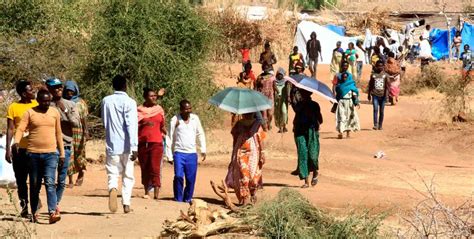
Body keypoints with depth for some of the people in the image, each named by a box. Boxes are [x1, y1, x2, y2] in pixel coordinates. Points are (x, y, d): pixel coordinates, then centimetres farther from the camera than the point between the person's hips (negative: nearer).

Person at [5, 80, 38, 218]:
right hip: (19, 149, -1)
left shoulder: (37, 105, 5)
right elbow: (10, 129, -1)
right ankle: (24, 206, 17)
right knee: (21, 180, 6)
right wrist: (8, 149, -7)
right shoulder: (13, 107, -2)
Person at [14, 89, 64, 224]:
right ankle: (34, 213, 19)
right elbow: (21, 129, -7)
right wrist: (16, 142, -27)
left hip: (51, 153, 0)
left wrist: (62, 153, 12)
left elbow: (58, 133, 13)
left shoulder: (54, 112, 8)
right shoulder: (30, 113, 2)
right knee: (34, 185, 8)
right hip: (33, 153, 0)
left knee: (50, 183, -13)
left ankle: (52, 213, -21)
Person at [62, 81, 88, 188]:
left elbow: (84, 118, 0)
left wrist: (85, 131, -10)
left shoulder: (80, 102, 4)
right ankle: (70, 180, 0)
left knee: (79, 153, 6)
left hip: (78, 131, -1)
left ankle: (81, 174, 32)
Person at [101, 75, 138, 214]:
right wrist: (134, 147, -17)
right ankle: (126, 204, 9)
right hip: (126, 146, -2)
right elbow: (132, 125, -15)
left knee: (113, 173, 3)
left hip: (111, 145, 2)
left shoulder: (106, 101, 5)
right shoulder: (129, 102, -8)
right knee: (128, 176, 12)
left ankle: (112, 189, -29)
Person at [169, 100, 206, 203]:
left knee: (191, 179, 2)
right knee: (178, 176, -14)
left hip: (192, 153, 3)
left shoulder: (195, 118, 7)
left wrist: (203, 150, 12)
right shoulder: (175, 120, -2)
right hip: (179, 153, -3)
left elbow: (200, 134, 17)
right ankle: (178, 200, -5)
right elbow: (171, 137, 2)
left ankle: (187, 200, 16)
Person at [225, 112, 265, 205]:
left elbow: (260, 140, 2)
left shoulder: (257, 124, 4)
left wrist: (262, 154, -4)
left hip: (253, 153, -1)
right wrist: (233, 155, 12)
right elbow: (235, 140, 13)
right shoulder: (239, 124, 8)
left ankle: (253, 195, 21)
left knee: (253, 176, -3)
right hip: (240, 153, 1)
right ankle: (245, 198, -5)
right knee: (243, 176, -8)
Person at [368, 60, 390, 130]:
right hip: (375, 95, 0)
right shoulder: (373, 75, 9)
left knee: (381, 111, 5)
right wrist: (369, 94, 14)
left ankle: (380, 125, 14)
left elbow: (387, 85, -4)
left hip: (382, 95, 0)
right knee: (375, 109, -14)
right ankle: (375, 125, -19)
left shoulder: (385, 75, 4)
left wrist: (386, 93, -16)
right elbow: (370, 85, 15)